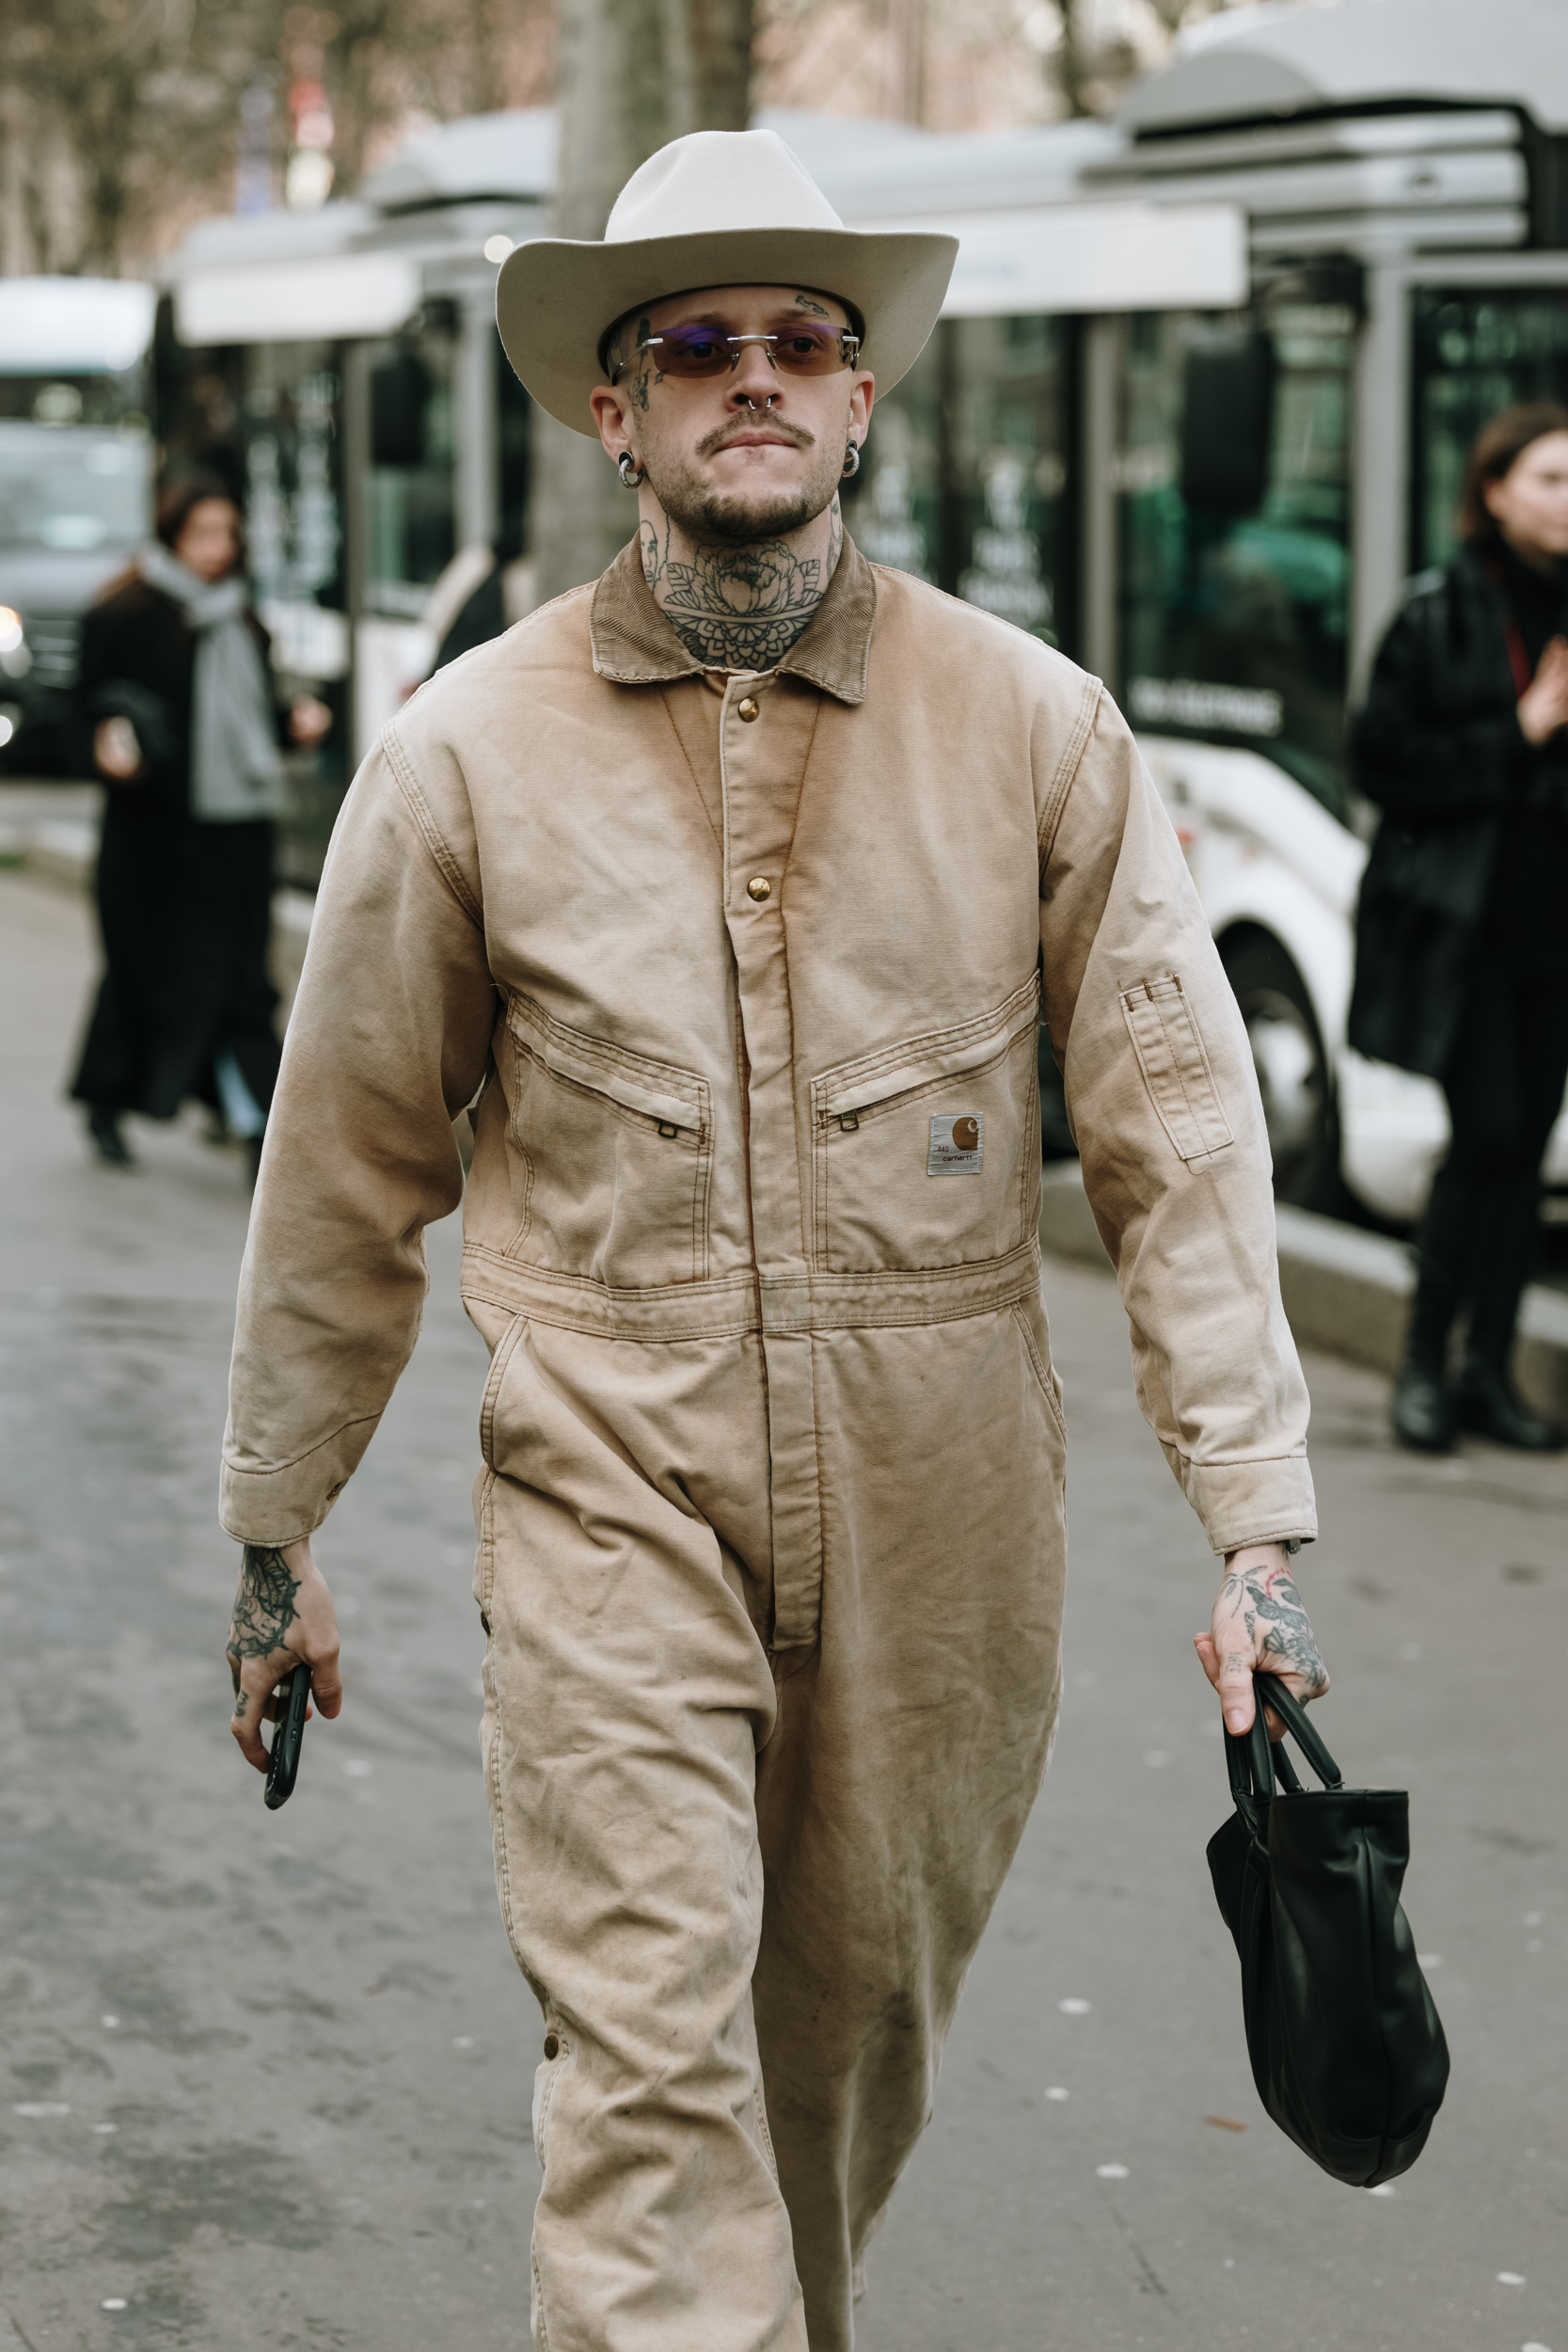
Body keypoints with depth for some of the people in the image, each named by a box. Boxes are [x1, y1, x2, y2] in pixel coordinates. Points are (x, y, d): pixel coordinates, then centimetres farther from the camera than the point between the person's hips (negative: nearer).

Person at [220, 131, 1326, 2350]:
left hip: (938, 1510, 2)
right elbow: (348, 1169, 6)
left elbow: (1182, 1121, -2)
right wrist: (275, 1533, 11)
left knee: (855, 2043, 16)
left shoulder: (1036, 726, -1)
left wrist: (1257, 1521, -9)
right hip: (612, 1498, -2)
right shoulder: (470, 748, -2)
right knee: (649, 2066, -10)